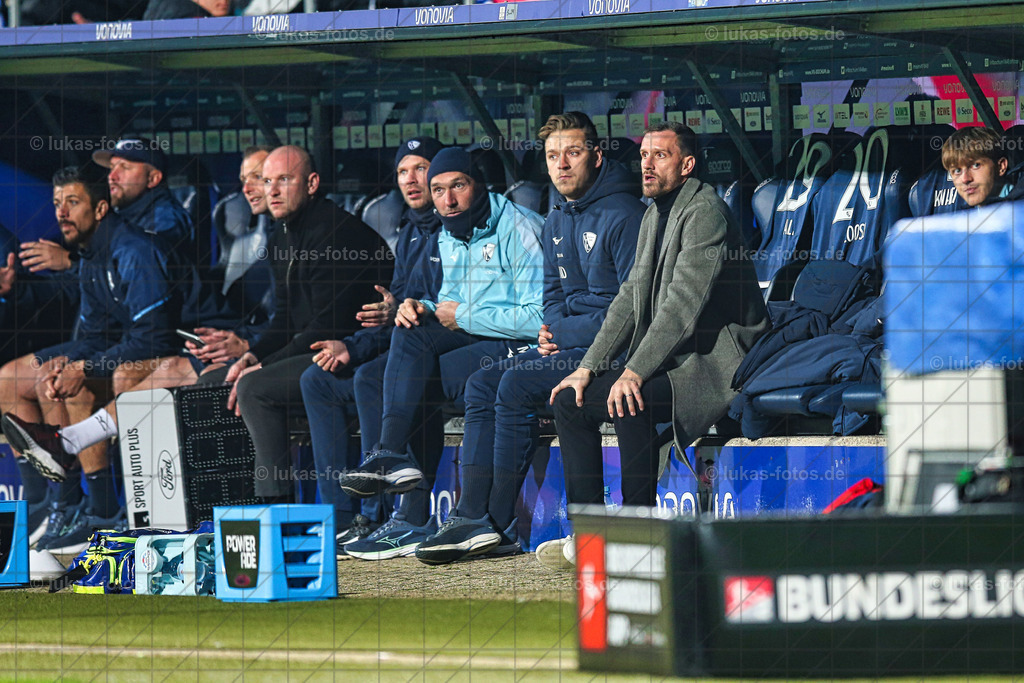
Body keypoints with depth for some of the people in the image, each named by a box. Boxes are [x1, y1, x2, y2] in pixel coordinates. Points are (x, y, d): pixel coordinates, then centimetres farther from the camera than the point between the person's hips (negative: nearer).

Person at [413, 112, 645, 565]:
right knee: (482, 384, -5)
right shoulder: (556, 223, 16)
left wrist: (564, 332, -15)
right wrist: (551, 330, 0)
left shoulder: (623, 216, -13)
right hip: (572, 344, 9)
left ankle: (498, 523, -19)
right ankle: (471, 516, -13)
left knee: (517, 386, -24)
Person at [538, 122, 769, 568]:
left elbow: (684, 302, -23)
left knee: (628, 401, -33)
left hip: (712, 361, -10)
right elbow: (631, 297, 16)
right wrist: (588, 367, 4)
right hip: (666, 360, 10)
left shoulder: (705, 211, -14)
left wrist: (635, 373, -28)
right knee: (570, 401, 1)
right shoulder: (654, 215, 16)